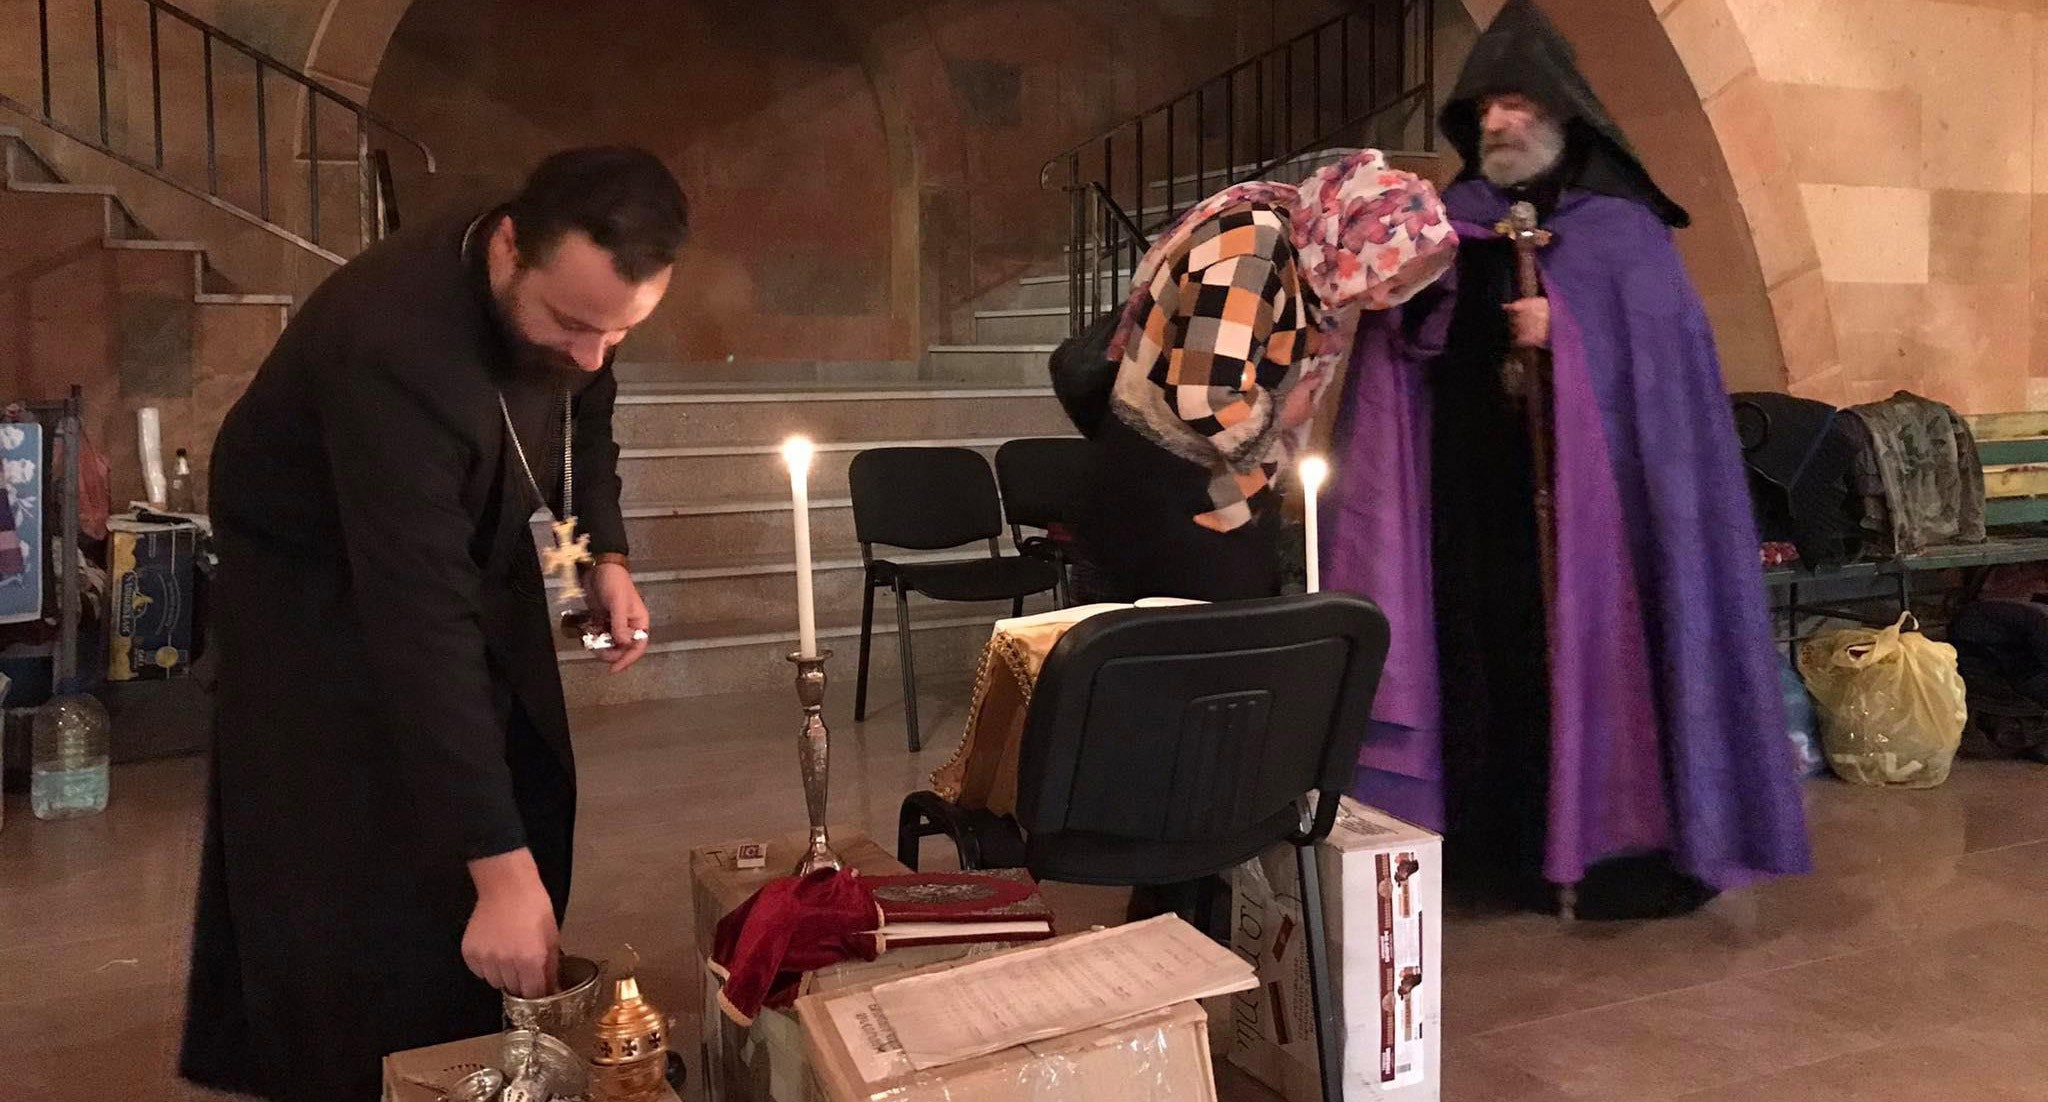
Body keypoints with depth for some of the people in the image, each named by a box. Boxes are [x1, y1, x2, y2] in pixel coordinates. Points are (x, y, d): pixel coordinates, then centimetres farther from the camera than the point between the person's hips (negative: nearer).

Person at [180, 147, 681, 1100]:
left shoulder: (566, 298, -19)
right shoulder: (395, 350, -41)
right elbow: (423, 621, -44)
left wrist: (606, 554, -11)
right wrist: (498, 866, -45)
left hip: (469, 557, 7)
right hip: (321, 587, -6)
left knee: (532, 816, 9)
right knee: (358, 892, -7)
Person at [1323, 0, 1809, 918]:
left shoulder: (1619, 226, 3)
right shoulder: (1453, 221, 11)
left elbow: (1667, 344, -5)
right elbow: (1403, 343, 4)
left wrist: (1562, 325, -16)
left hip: (1582, 488, -3)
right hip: (1472, 486, 3)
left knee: (1590, 655, -3)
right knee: (1488, 656, 3)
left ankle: (1613, 850, 8)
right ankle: (1506, 848, 13)